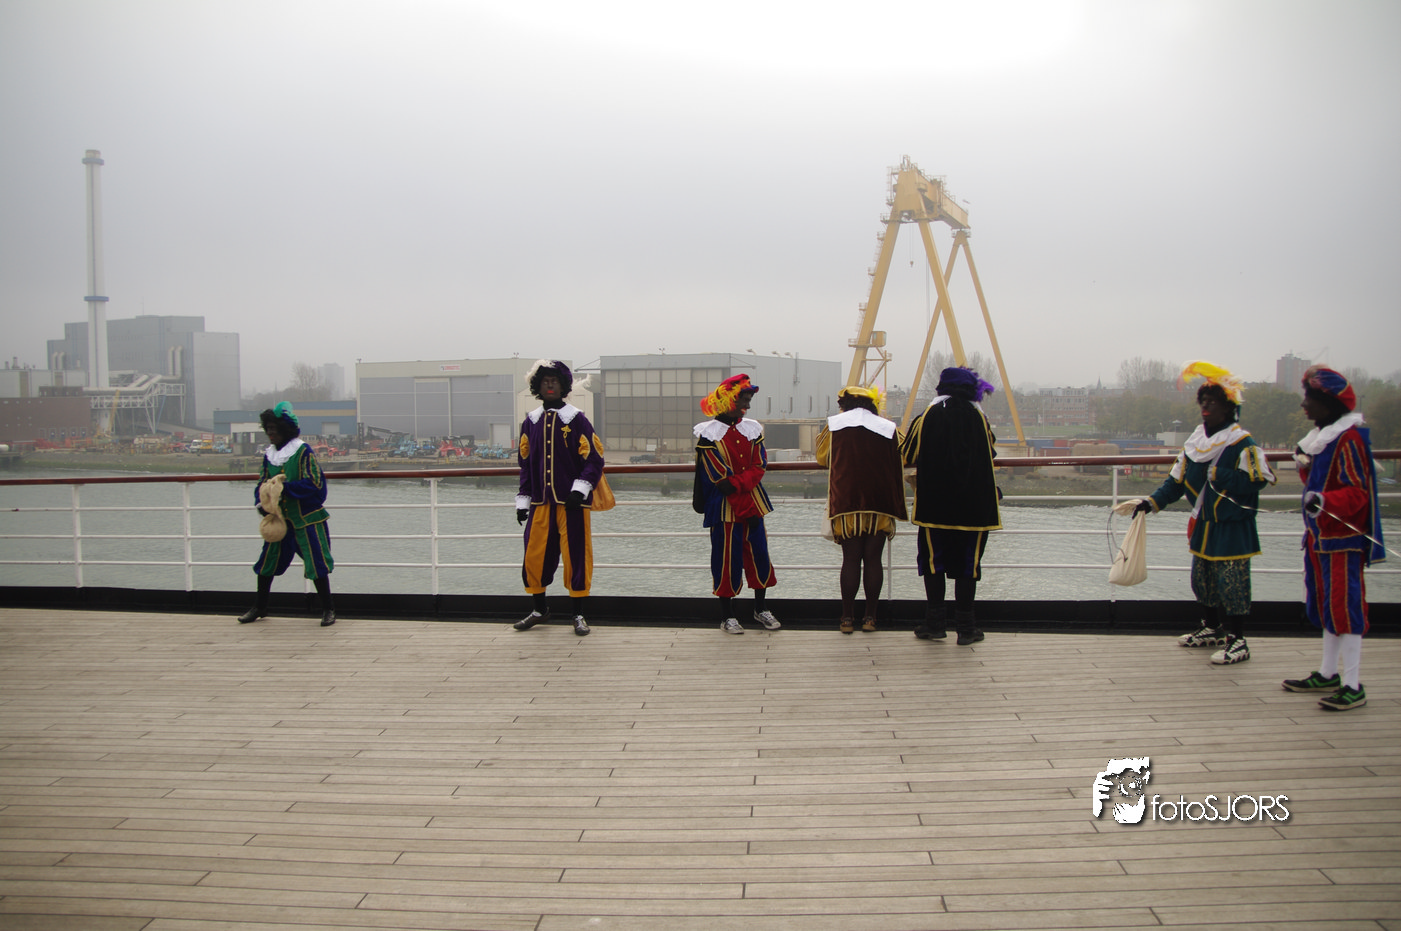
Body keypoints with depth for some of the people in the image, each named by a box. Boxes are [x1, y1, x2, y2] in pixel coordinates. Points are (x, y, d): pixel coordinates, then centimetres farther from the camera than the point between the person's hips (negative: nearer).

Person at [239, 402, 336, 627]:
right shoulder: (269, 454, 8)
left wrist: (285, 487, -25)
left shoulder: (303, 452, -11)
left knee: (316, 563, -3)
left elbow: (314, 484, -17)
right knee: (267, 561, 11)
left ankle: (328, 609, 9)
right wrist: (261, 503, -8)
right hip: (278, 519, 6)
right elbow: (262, 483, 11)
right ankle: (260, 607, 27)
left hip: (306, 519, -6)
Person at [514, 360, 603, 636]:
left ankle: (579, 615, 11)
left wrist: (580, 489, -15)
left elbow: (595, 459, -4)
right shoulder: (531, 422, 10)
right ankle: (539, 609, 24)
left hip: (572, 502, -4)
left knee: (576, 556, 0)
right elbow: (525, 464, 15)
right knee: (535, 555, 6)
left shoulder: (577, 420, -2)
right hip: (540, 502, 4)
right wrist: (523, 500, 12)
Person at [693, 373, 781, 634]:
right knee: (726, 558, 0)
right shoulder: (708, 434, -9)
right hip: (724, 507, -5)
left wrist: (739, 483, -19)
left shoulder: (753, 429, 8)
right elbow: (719, 478, -13)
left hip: (754, 504, 5)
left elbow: (759, 467, 0)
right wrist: (745, 508, -14)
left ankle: (760, 609, 22)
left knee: (759, 554, 7)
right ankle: (728, 615, 11)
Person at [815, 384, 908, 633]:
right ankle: (870, 617, 10)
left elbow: (822, 457, 12)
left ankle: (847, 617, 5)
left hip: (846, 502, -1)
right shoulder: (889, 428, 3)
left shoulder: (834, 425, 1)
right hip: (881, 505, 1)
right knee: (873, 559, 6)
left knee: (850, 559, 3)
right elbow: (898, 468, 8)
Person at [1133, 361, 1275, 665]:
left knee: (1232, 582, -6)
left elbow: (1255, 480, -22)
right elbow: (1177, 480, 11)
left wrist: (1218, 475, -22)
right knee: (1202, 579, 16)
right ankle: (1211, 628, 32)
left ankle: (1237, 641, 2)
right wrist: (1153, 502, 3)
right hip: (1203, 524, 8)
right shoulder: (1195, 442, 8)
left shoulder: (1242, 444, -13)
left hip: (1233, 528, -7)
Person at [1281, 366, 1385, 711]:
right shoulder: (1322, 437, 13)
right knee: (1326, 605, 17)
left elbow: (1358, 492, -22)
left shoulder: (1349, 439, -17)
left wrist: (1325, 500, -37)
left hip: (1343, 539, -10)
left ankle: (1353, 686, -3)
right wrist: (1305, 465, 7)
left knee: (1345, 606, -7)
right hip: (1320, 535, 10)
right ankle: (1328, 674, 28)